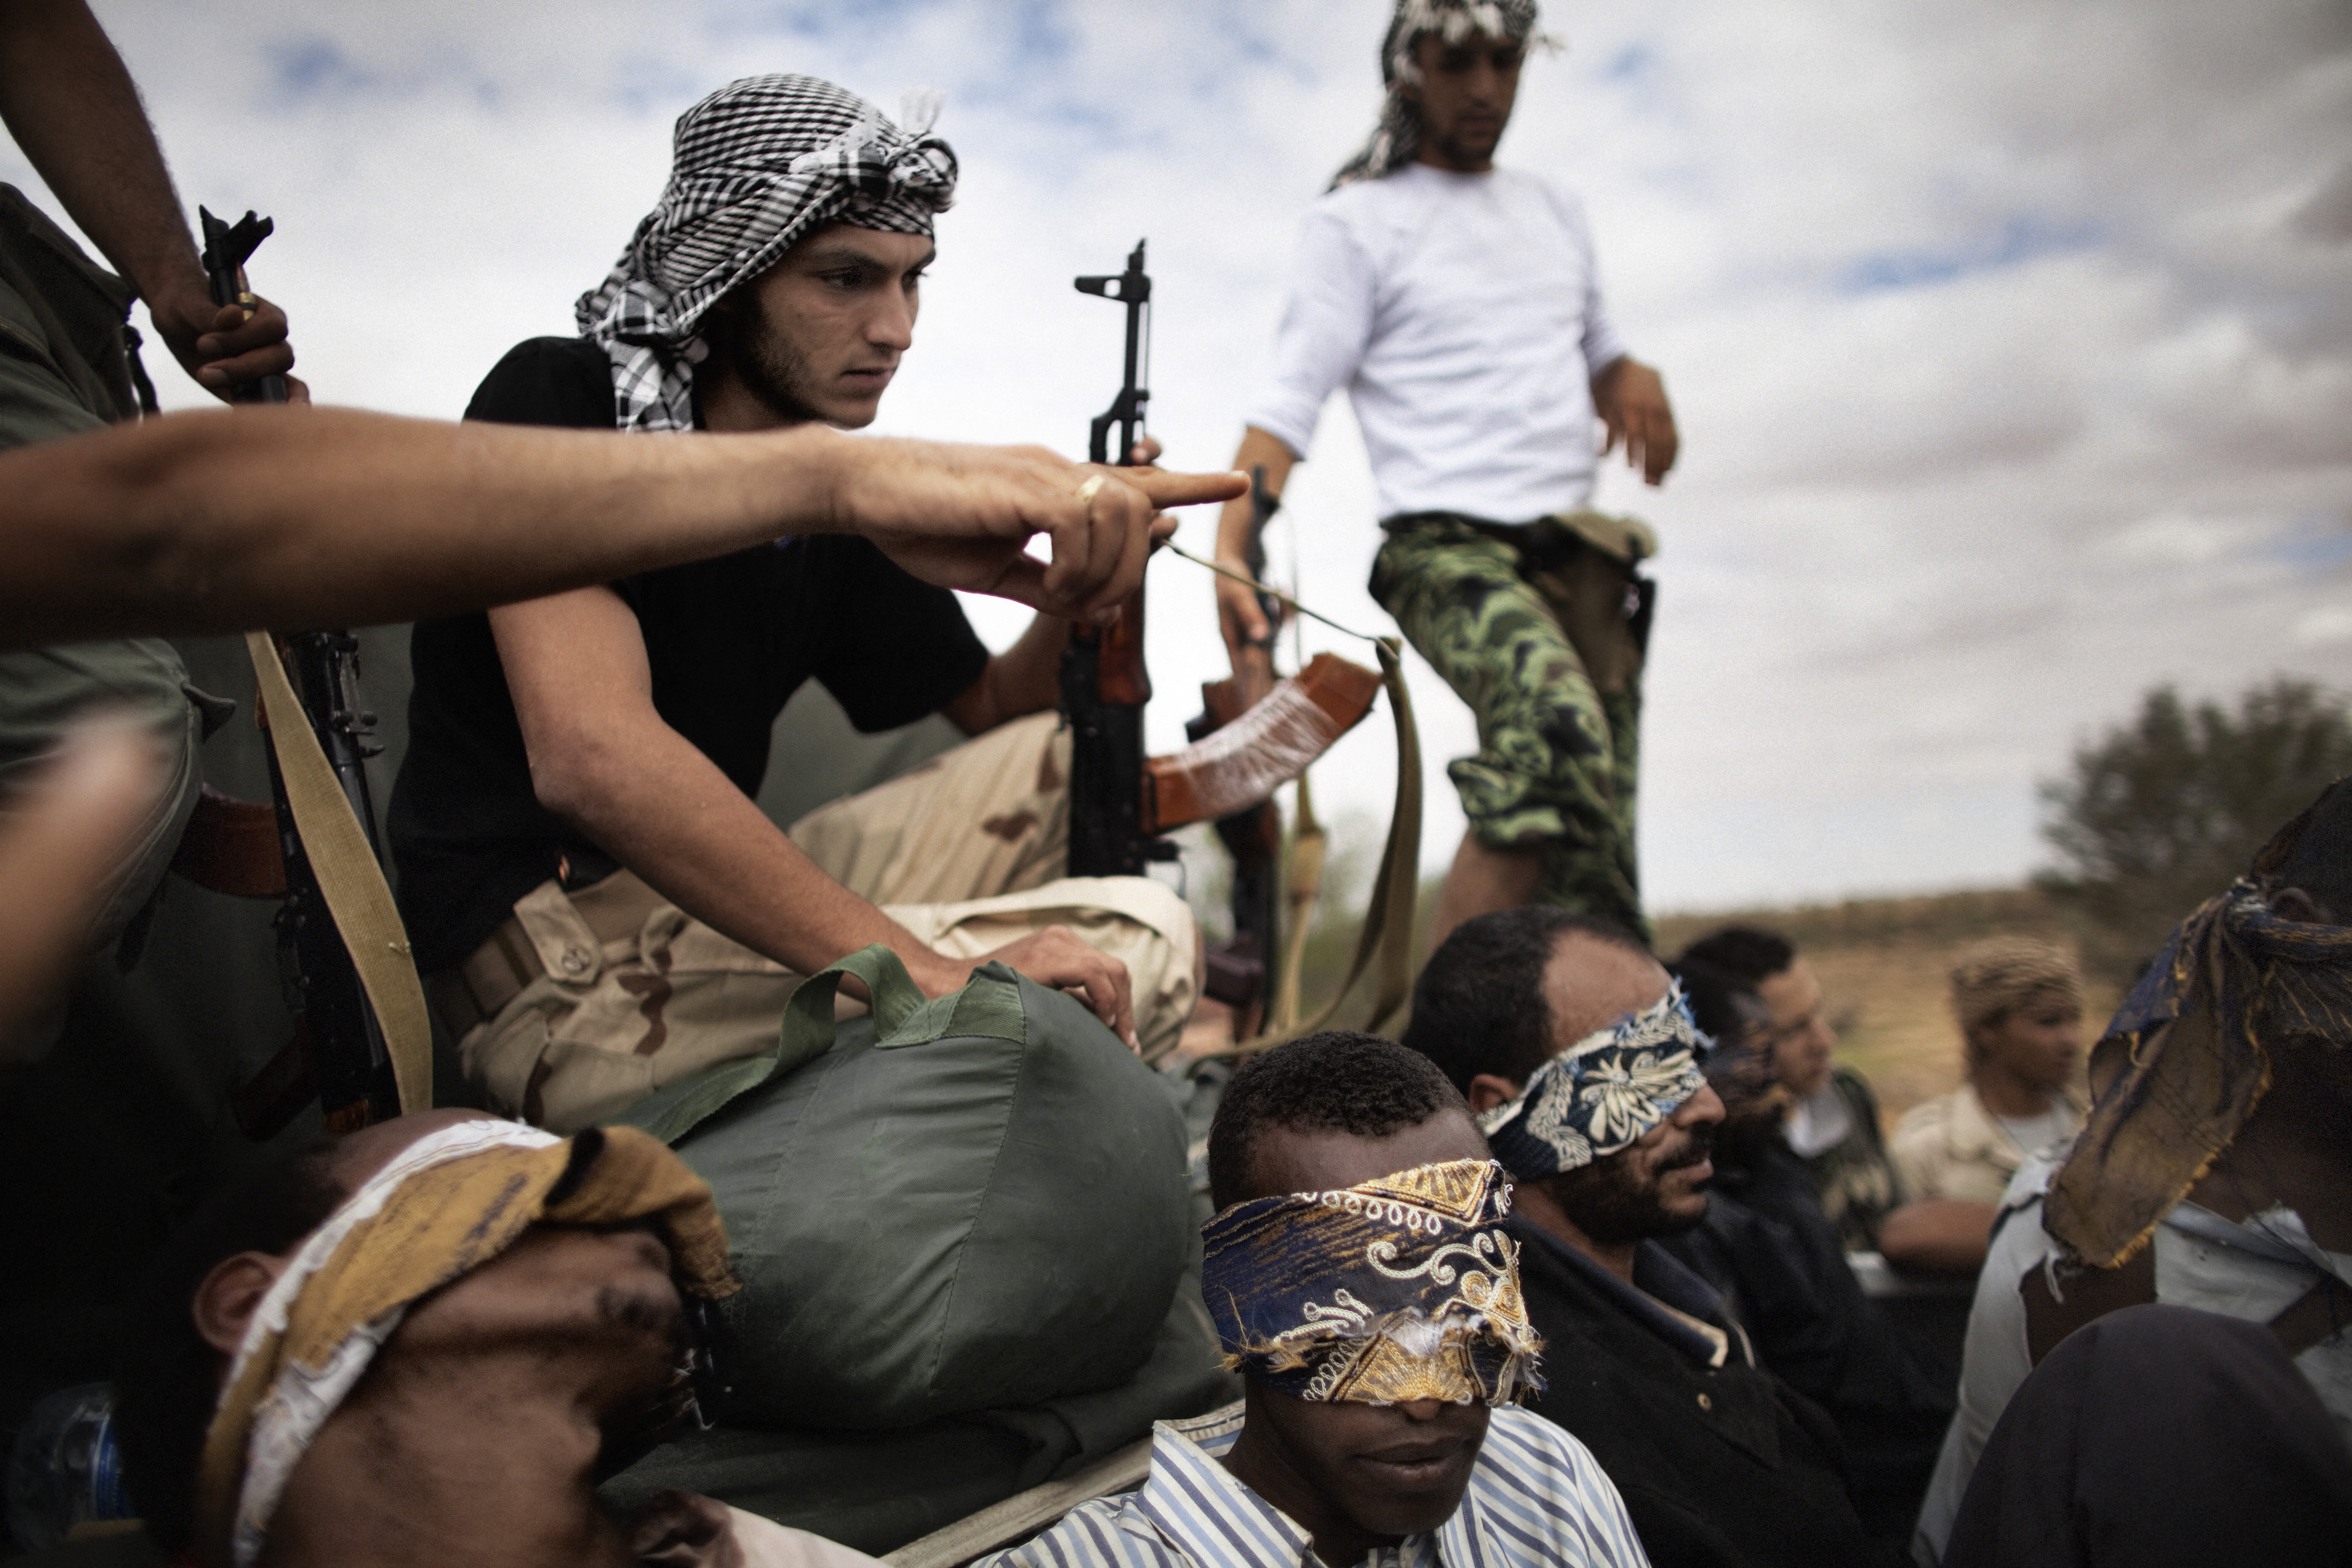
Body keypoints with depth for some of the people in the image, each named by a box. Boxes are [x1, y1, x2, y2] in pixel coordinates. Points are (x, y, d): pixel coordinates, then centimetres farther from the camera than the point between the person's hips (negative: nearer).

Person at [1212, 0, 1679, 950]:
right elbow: (1289, 400, -6)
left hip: (1579, 555, 7)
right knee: (1559, 742, -33)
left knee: (1597, 866, 3)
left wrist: (1635, 379, 7)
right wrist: (1230, 549, -22)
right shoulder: (1358, 221, 3)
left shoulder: (1552, 209, 21)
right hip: (1450, 547, -7)